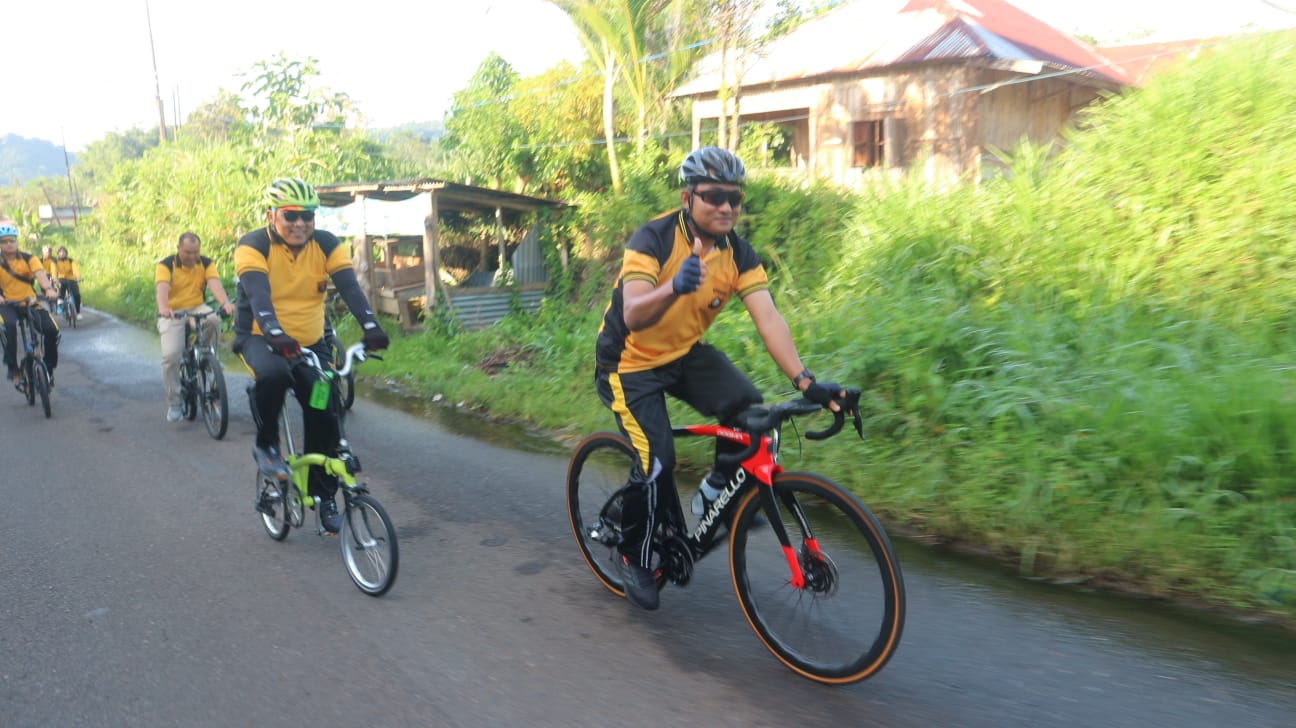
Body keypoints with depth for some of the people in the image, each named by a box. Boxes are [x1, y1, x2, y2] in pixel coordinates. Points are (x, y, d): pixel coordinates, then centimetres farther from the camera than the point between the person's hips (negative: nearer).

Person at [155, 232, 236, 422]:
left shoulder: (206, 263, -2)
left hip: (197, 309, 1)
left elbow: (215, 283, -20)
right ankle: (174, 404, -3)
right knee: (170, 355, -19)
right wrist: (163, 308, -48)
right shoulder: (165, 265, -8)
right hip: (173, 314, -1)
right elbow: (162, 288, -26)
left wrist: (225, 302, -42)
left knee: (214, 319, -34)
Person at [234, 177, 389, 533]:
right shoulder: (253, 246, -14)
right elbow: (257, 293, -31)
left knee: (324, 413, -7)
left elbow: (349, 287, -20)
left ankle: (324, 494, 12)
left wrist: (370, 326, -38)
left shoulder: (326, 244, -6)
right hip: (260, 339, -3)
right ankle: (266, 445, -9)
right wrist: (274, 334, -49)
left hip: (311, 342, 3)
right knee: (273, 374, -37)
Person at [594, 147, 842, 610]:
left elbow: (768, 319, -20)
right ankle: (634, 557, 10)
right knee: (656, 463, -17)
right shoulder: (653, 238, -23)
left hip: (685, 354, 5)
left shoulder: (739, 254, -10)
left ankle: (715, 495, 7)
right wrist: (674, 286, -57)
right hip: (629, 362, -4)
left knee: (750, 411, -20)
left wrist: (804, 380, -34)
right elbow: (633, 316, -36)